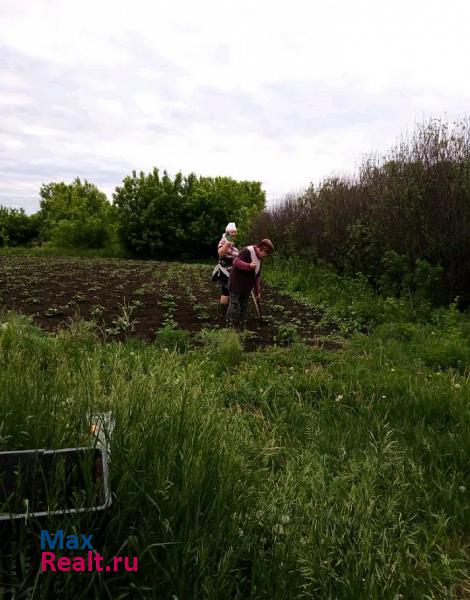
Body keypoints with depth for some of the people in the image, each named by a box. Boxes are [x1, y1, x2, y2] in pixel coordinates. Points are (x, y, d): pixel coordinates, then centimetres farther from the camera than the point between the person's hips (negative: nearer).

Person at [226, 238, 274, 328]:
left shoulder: (259, 258, 10)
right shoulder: (247, 251, -16)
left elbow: (257, 275, 13)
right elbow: (236, 262, -25)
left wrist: (257, 290, 10)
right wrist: (249, 266, -39)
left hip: (246, 288, 8)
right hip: (236, 285, -8)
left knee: (244, 308, 14)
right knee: (235, 306, -3)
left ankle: (240, 326, 25)